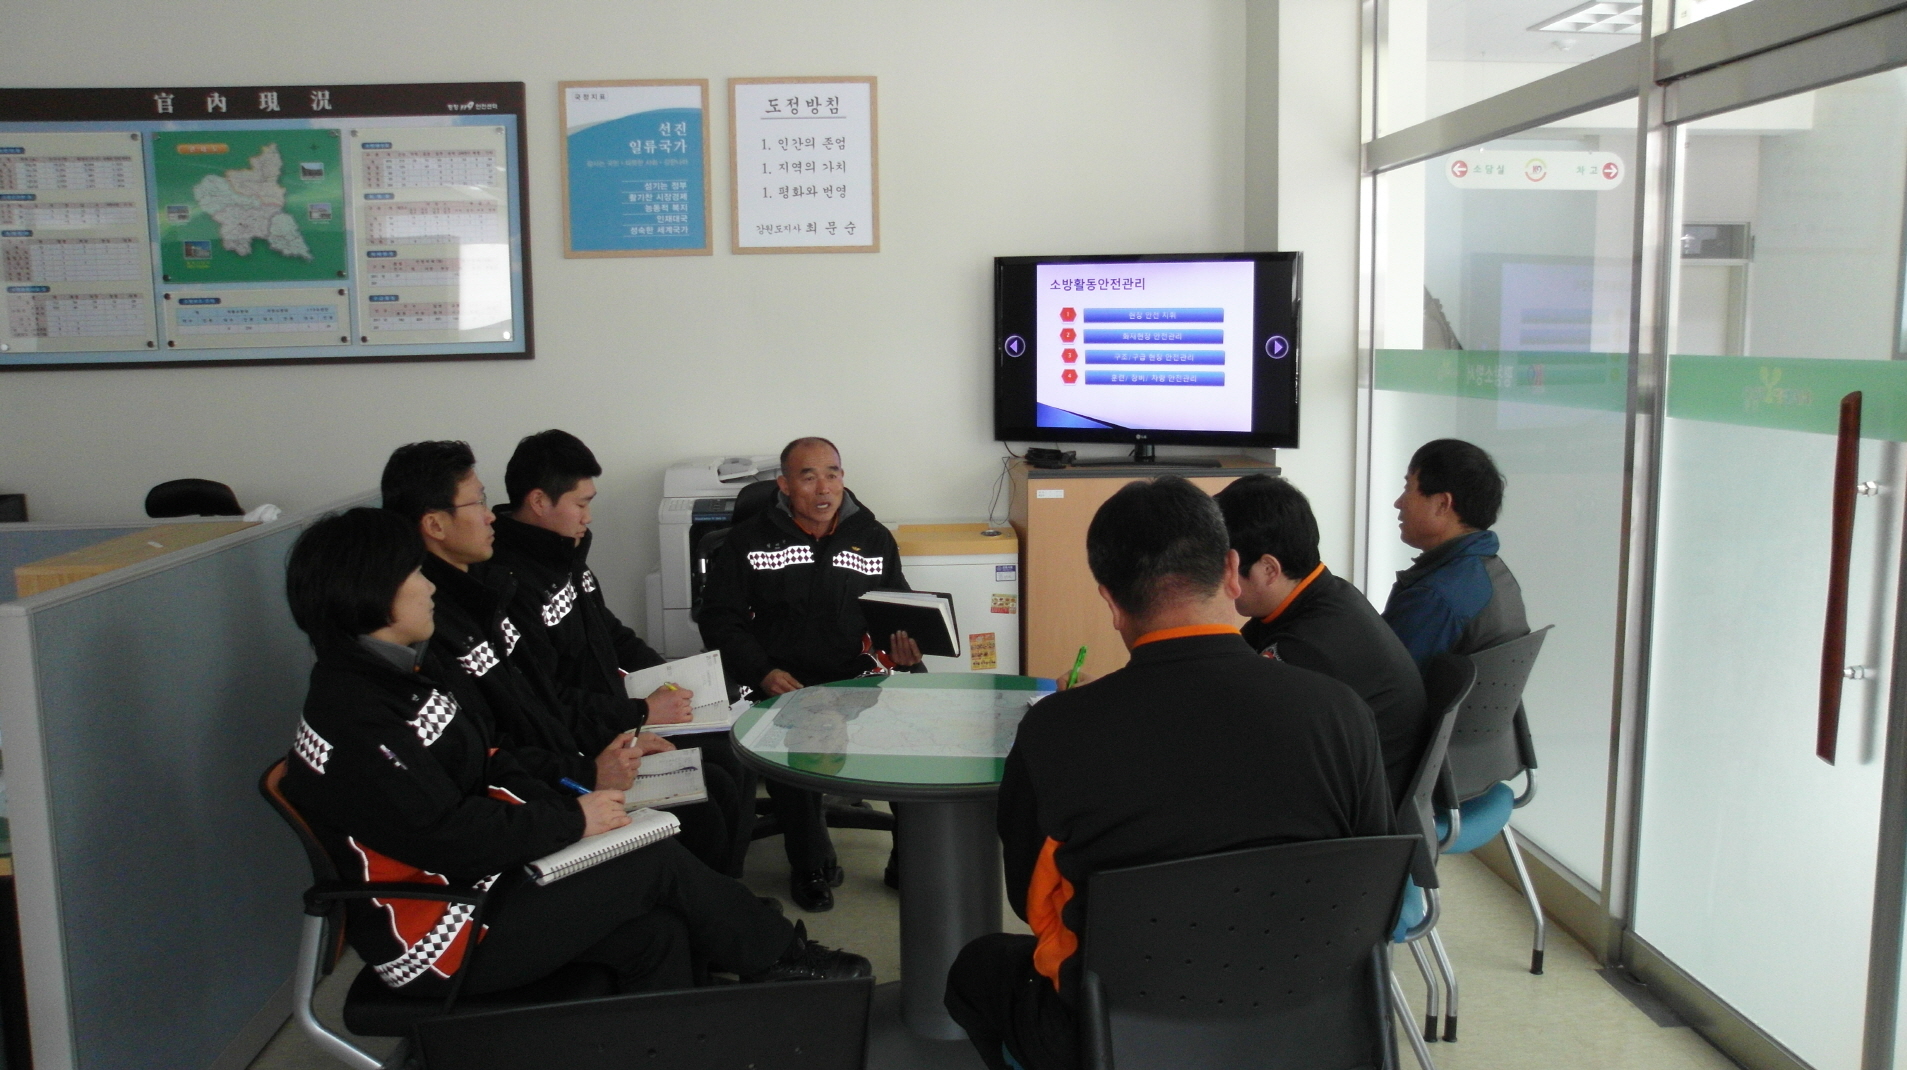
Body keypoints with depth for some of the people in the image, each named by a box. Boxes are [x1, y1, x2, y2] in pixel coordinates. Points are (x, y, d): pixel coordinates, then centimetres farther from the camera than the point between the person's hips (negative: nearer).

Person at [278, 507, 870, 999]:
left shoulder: (412, 667, 7)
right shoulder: (351, 718, -23)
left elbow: (489, 767, 12)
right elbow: (447, 835, -26)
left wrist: (566, 802, -5)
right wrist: (571, 818, -15)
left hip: (485, 876, 9)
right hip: (438, 945, -9)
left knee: (657, 934, -7)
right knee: (660, 861, -9)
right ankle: (780, 956, 12)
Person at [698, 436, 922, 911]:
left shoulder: (874, 539, 14)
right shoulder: (749, 542, 7)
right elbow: (720, 618, 4)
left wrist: (906, 648, -5)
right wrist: (763, 672, -12)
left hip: (863, 677, 2)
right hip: (786, 684, -2)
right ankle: (811, 866, -6)